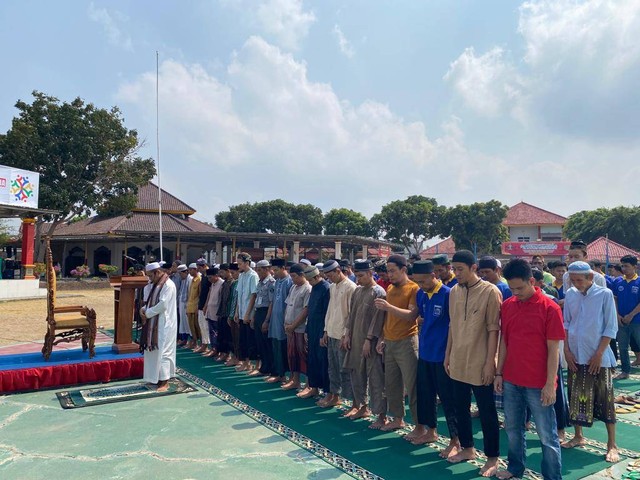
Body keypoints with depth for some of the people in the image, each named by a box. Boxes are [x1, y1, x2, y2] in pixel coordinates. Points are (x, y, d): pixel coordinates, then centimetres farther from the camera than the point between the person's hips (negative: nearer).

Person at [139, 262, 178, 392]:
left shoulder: (168, 285, -16)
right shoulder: (157, 285, 13)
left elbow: (163, 305, -22)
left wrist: (147, 313, -14)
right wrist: (144, 308, -1)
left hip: (164, 325, -9)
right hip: (155, 324, 9)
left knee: (162, 352, -4)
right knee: (154, 351, 13)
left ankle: (165, 381, 3)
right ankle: (156, 378, 23)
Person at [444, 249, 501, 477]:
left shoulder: (490, 291, -12)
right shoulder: (454, 291, 5)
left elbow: (493, 329, -12)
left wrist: (490, 362, -14)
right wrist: (448, 354, 13)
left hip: (480, 364, -6)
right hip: (458, 362, 6)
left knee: (486, 411, 7)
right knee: (460, 407, 16)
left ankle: (492, 458, 22)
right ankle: (467, 448, 34)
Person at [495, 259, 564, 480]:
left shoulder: (549, 308, -12)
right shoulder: (507, 306, 2)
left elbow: (553, 349, -11)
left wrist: (550, 384, -12)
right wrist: (499, 373, 6)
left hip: (538, 384, -5)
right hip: (511, 381, 5)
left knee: (547, 435, 8)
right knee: (513, 428, 19)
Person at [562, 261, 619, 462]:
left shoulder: (604, 294, -8)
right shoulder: (570, 294, 2)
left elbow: (611, 328, -8)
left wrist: (599, 354, -11)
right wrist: (567, 350, 0)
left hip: (598, 357, -4)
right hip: (575, 355, 4)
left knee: (605, 400, 4)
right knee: (576, 398, 12)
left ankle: (612, 444, 16)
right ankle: (578, 436, 28)